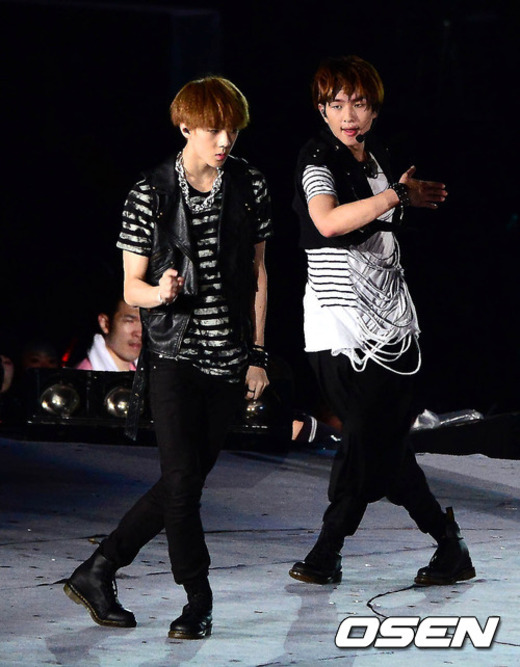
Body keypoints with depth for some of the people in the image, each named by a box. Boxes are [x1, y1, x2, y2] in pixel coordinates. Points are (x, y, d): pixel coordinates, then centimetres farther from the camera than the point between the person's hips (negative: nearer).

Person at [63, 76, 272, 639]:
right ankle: (198, 602, 4)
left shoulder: (249, 186, 4)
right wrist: (159, 293, -24)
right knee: (181, 479, -10)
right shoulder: (151, 194, -5)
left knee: (188, 481, 3)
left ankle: (96, 573, 16)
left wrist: (257, 355, 8)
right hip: (172, 354, -3)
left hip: (228, 359, 3)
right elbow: (131, 286, -1)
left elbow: (257, 275, 11)